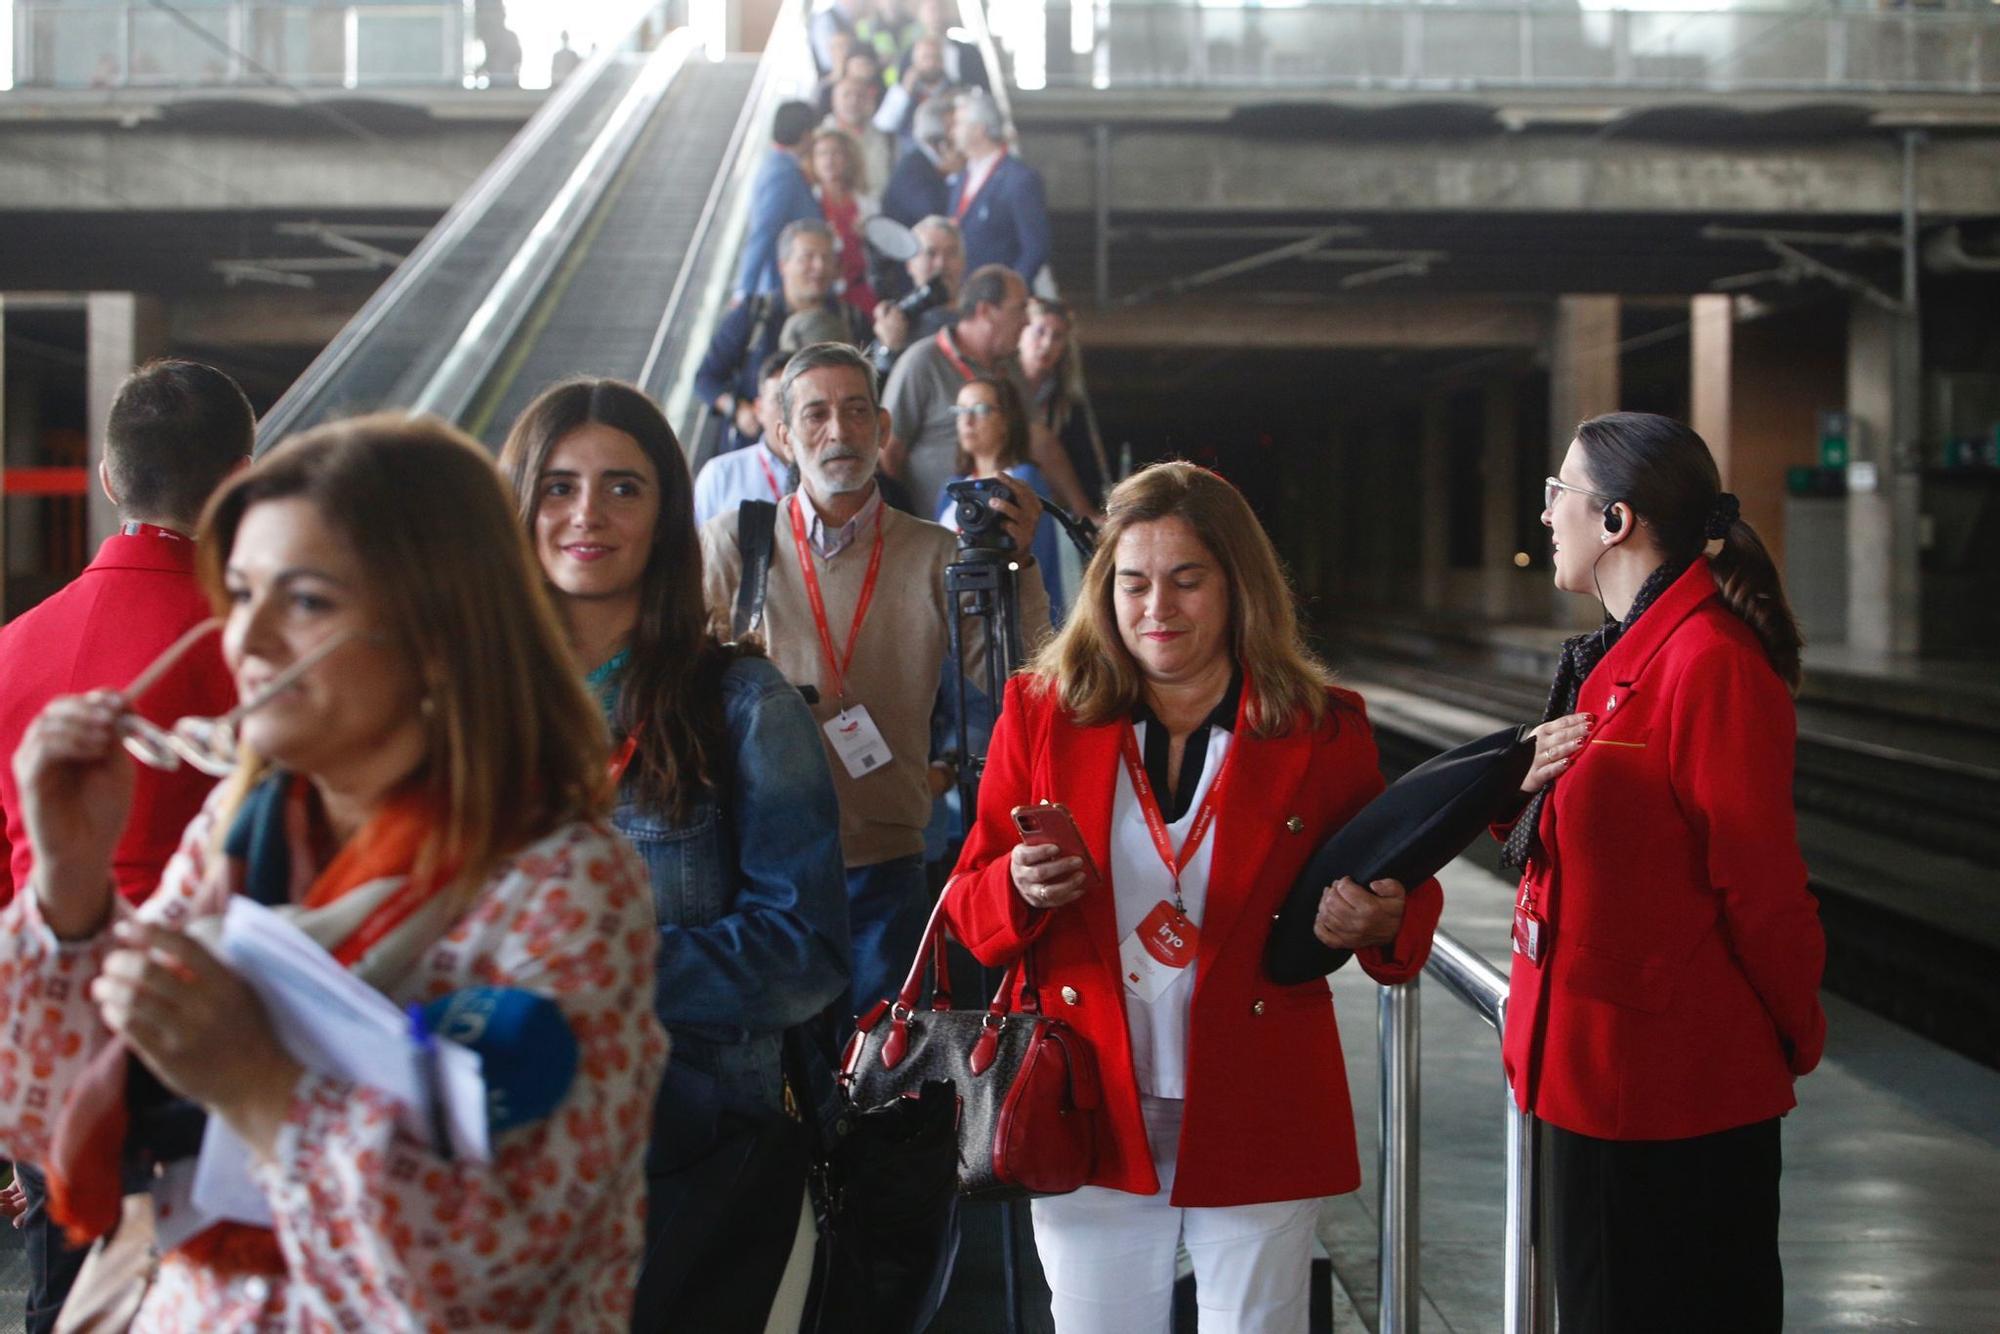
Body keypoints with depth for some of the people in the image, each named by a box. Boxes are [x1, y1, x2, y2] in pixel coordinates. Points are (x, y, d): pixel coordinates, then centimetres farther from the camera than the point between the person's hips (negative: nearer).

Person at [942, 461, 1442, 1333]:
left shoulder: (1322, 729, 0)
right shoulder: (1041, 713, 3)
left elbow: (1404, 900, 8)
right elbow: (969, 908, 5)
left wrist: (1380, 921, -15)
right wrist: (1021, 889, -18)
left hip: (1256, 1126, -1)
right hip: (1092, 1121, 1)